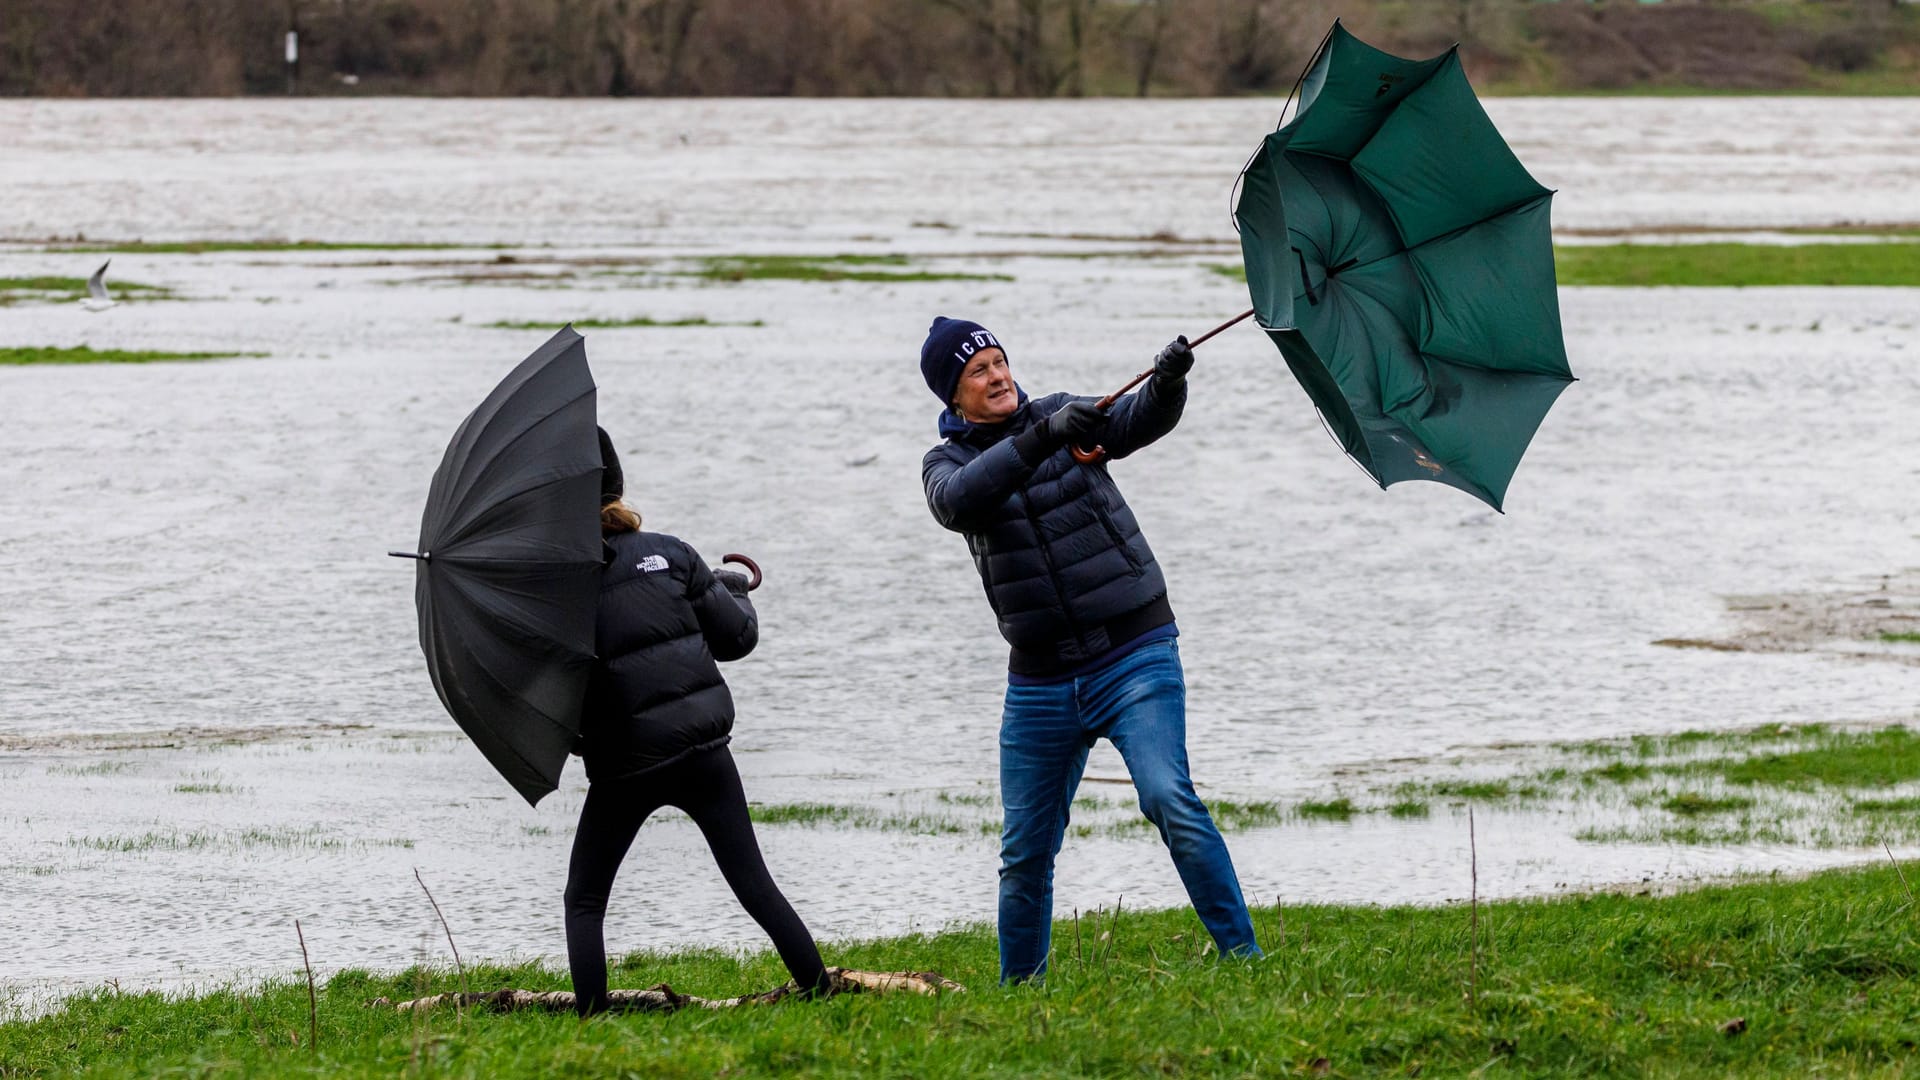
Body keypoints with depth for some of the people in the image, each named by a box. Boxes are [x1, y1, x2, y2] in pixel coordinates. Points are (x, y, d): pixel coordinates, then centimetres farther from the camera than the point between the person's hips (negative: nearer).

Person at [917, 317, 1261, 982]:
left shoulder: (1060, 416, 3)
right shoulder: (947, 462, 2)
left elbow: (1139, 421, -15)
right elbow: (960, 500, -22)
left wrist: (1168, 383, -38)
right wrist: (1042, 437, -35)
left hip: (1135, 656, -2)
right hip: (1040, 680, 2)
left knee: (1168, 798, -21)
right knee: (1024, 852, 9)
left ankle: (1241, 951, -20)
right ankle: (1017, 990, 25)